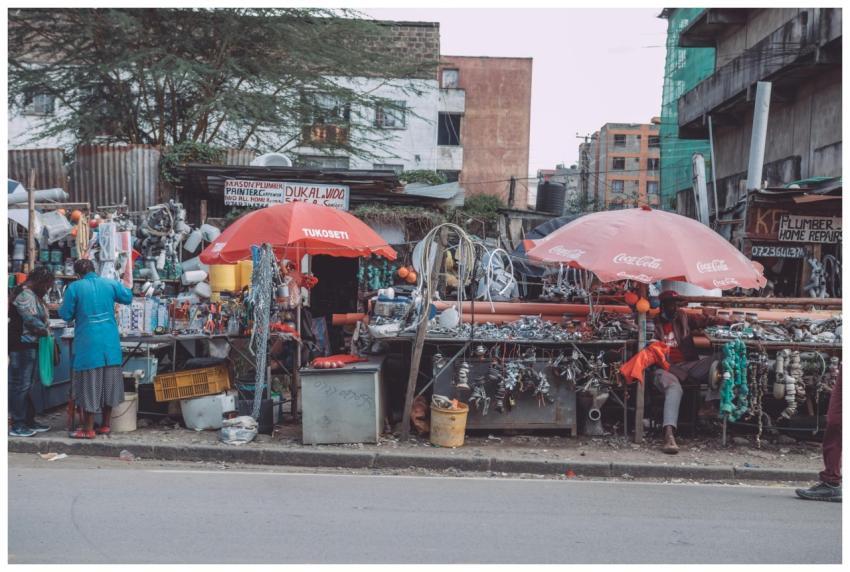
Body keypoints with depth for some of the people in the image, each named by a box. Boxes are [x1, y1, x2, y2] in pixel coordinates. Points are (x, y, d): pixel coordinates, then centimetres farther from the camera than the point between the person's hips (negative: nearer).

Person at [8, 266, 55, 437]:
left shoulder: (34, 295, 17)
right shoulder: (24, 294, -14)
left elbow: (40, 317, 20)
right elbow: (31, 320, -21)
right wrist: (46, 331, -6)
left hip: (30, 345, 10)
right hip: (22, 345, -10)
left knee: (26, 385, 14)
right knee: (19, 385, -5)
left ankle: (29, 421, 21)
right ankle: (17, 425, 0)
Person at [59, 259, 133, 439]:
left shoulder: (74, 287, -5)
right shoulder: (110, 283, 5)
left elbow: (66, 315, -2)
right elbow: (128, 297, 20)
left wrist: (79, 312, 19)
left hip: (88, 344, -3)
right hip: (110, 343, 4)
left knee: (90, 385, 2)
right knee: (109, 383, 11)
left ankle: (88, 430, 7)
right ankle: (105, 426, 19)